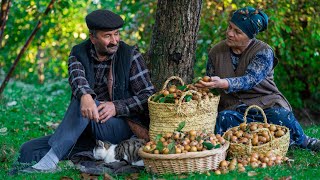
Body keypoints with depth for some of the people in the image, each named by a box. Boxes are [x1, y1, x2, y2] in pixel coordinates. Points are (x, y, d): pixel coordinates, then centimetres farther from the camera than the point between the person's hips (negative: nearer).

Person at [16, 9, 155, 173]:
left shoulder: (130, 55, 0)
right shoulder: (79, 53, 6)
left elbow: (148, 95, -5)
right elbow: (77, 77, -17)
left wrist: (116, 107, -23)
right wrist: (85, 96, -42)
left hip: (121, 125, -4)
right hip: (89, 133, 4)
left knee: (80, 103, -34)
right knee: (29, 151, -12)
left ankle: (49, 161, -40)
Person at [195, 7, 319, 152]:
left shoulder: (264, 52, -8)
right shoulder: (216, 52, 5)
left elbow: (250, 80, -26)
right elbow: (210, 87, 16)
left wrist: (222, 83, -43)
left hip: (266, 103, -3)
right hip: (232, 107, 3)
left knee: (281, 116, -35)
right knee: (224, 118, -33)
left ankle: (303, 141, -2)